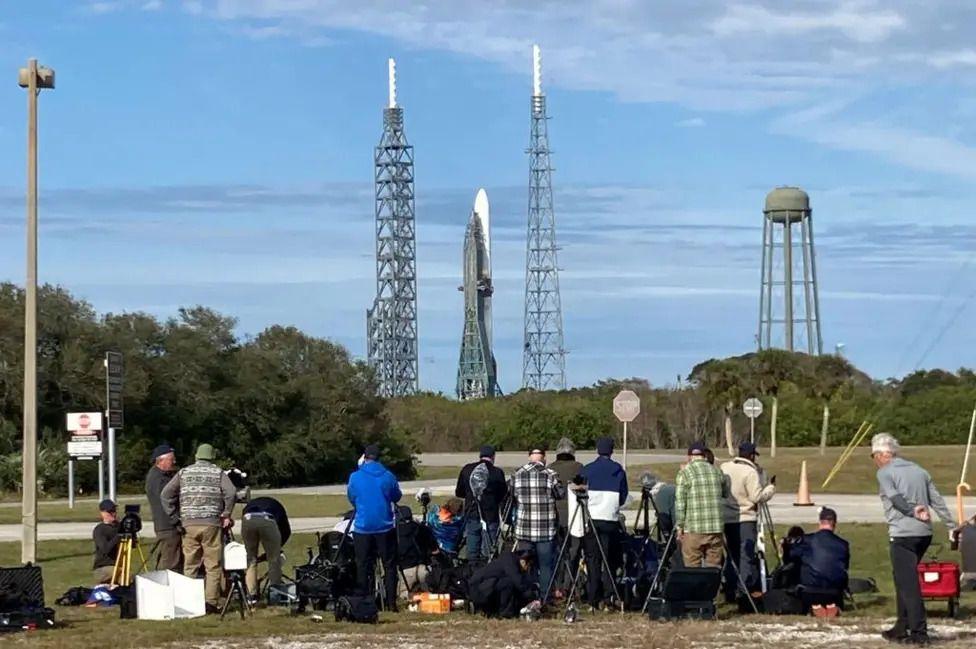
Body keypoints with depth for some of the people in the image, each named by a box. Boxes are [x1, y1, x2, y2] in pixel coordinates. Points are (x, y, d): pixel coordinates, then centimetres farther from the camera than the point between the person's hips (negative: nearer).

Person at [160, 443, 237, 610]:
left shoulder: (184, 472, 12)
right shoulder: (218, 473, 5)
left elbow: (165, 495, 4)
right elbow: (231, 492, -11)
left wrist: (174, 517, 9)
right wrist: (226, 515, 0)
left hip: (188, 524, 2)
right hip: (211, 523, -2)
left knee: (190, 565, 9)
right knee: (213, 565, 1)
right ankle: (211, 601, -4)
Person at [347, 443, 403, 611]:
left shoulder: (355, 477, -6)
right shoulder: (388, 476, -5)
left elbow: (351, 498, 8)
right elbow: (397, 497, 8)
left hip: (362, 527, 0)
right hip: (385, 526, 0)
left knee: (363, 566, 8)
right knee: (389, 565, 7)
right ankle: (391, 602, 2)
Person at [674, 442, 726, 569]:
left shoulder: (685, 473, -4)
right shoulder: (717, 472, 9)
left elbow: (680, 503, -7)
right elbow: (725, 493, 23)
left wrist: (679, 526, -2)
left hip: (693, 530, -4)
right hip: (716, 529, 4)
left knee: (692, 569, 0)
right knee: (714, 568, 7)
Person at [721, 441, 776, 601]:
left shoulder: (724, 468, 8)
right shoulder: (750, 472, -13)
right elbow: (758, 497, -13)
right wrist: (771, 487, 0)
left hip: (726, 518, 6)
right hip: (745, 519, -6)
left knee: (732, 554, 12)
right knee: (747, 554, -4)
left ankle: (730, 592, 12)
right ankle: (748, 590, -9)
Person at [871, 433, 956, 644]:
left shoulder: (885, 473, -1)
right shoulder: (919, 471, 18)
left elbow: (896, 498, -18)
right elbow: (937, 500, 15)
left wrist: (913, 511, -25)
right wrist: (951, 526, 14)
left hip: (903, 534, -7)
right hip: (925, 533, 7)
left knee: (908, 583, -5)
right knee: (904, 580, 19)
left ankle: (919, 632, -9)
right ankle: (902, 627, 22)